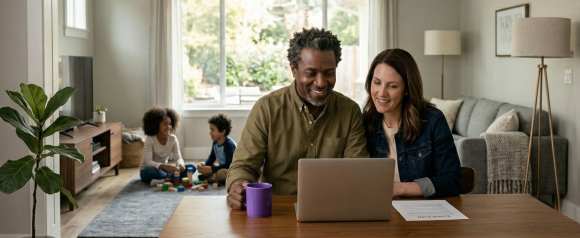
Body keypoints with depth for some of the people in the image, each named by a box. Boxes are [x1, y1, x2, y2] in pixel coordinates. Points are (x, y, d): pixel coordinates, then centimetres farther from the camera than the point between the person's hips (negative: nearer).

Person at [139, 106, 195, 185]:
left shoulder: (173, 139, -5)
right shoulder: (150, 140, -19)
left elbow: (178, 157, -8)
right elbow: (148, 162, -27)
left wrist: (181, 164, -35)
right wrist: (164, 166, -46)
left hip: (163, 169, 5)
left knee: (191, 167, -15)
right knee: (149, 171, -42)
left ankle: (165, 180, -27)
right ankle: (173, 178, -25)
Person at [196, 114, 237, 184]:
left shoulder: (229, 144, -25)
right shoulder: (215, 143, 2)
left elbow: (229, 165, -27)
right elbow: (212, 157, 16)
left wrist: (211, 169, -27)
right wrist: (204, 163, -7)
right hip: (222, 168, 8)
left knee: (221, 173, -37)